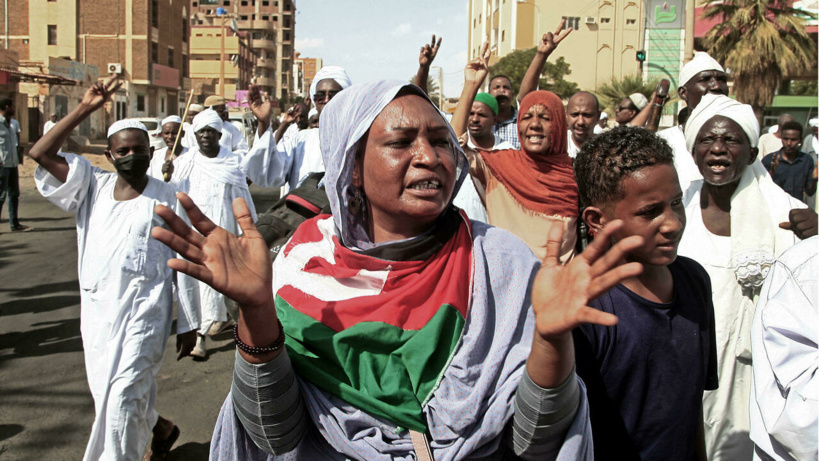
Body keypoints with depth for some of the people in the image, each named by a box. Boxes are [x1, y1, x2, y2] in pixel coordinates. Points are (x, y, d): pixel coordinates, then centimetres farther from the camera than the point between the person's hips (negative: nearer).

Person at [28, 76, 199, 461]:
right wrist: (85, 109, -9)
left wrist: (188, 324, -2)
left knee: (123, 395, -12)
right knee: (105, 395, 16)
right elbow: (41, 153, -3)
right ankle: (159, 428, 42)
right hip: (97, 310, 5)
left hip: (144, 312, -5)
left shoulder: (167, 200, -4)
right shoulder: (93, 188, 6)